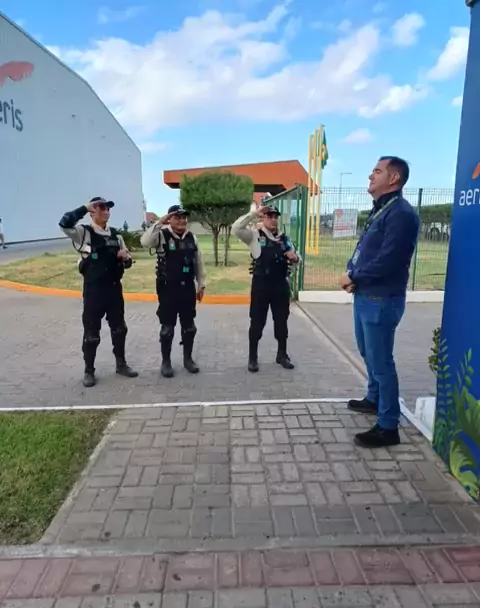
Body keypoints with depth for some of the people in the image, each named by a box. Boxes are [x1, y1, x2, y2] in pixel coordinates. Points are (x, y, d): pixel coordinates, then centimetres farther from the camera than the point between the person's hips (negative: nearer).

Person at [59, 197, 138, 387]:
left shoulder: (115, 235, 9)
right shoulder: (84, 232, -5)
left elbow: (127, 262, 15)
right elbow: (64, 223, -26)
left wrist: (125, 257, -9)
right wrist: (85, 208, -22)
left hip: (114, 288, 5)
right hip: (93, 289, -5)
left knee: (119, 328, 13)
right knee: (91, 332, 4)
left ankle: (121, 364, 29)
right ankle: (89, 371, 18)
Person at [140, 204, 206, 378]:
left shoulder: (192, 237, 5)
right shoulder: (162, 235, -7)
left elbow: (199, 262, 10)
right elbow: (145, 241, -28)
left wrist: (201, 285, 10)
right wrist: (159, 223, -27)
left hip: (188, 288, 4)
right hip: (168, 289, -4)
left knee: (189, 326, 12)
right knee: (167, 327, 5)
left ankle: (188, 358, 29)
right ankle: (166, 362, 20)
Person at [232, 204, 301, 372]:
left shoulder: (284, 238, 11)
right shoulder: (254, 235, -2)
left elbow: (295, 260, 18)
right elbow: (236, 229, -19)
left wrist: (295, 258, -7)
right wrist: (254, 213, -18)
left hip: (281, 285, 4)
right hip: (260, 285, -4)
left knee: (281, 321, 13)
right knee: (257, 322, 4)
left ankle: (282, 355, 29)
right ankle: (253, 358, 17)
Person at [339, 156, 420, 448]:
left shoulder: (401, 213, -17)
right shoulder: (380, 210, 15)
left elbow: (386, 261, -24)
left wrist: (352, 277, -10)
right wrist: (352, 274, -4)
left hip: (381, 301, -10)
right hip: (365, 296, 10)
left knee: (381, 362, -3)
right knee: (369, 354, 23)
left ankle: (388, 427, 9)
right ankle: (374, 399, 42)